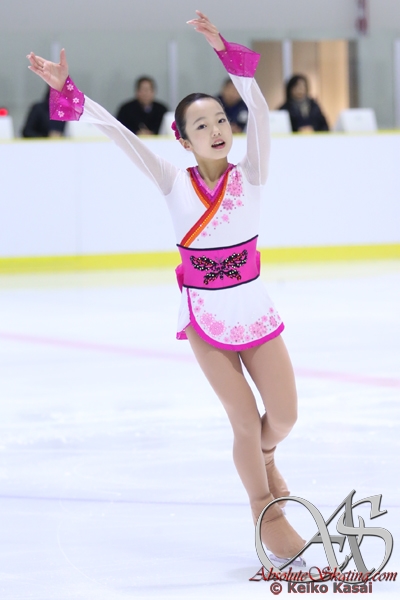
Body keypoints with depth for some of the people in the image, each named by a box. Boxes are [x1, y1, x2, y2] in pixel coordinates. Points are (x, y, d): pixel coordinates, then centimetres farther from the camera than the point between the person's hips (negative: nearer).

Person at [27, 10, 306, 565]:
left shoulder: (249, 176, -10)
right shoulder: (174, 184, -9)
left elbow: (259, 112, -26)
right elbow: (115, 130, -14)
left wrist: (227, 53, -37)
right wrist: (66, 91, -23)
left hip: (255, 311, 1)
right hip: (204, 317, -1)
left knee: (283, 417, 7)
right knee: (245, 422, 2)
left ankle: (264, 456, 43)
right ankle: (267, 513, 23)